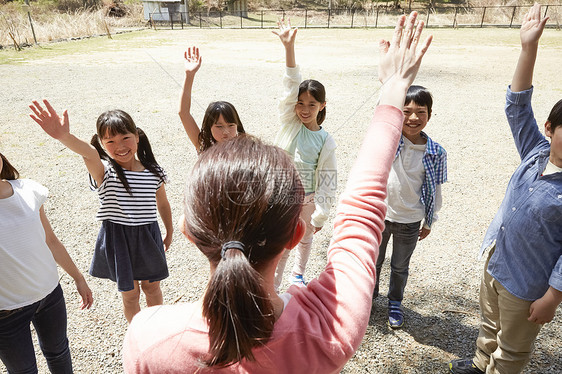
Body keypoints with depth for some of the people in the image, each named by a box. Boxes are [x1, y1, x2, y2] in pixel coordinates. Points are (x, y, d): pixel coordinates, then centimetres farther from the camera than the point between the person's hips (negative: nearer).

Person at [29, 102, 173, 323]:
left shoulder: (153, 172, -7)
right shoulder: (104, 172, -17)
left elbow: (162, 204, 8)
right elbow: (89, 154, -41)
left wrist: (169, 232, 18)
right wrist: (65, 137, -62)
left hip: (148, 236, 2)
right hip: (117, 240, -2)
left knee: (152, 286, 20)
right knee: (130, 294, 14)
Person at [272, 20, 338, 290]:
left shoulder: (326, 142, -11)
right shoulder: (289, 122, -9)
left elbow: (327, 179, -9)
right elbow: (291, 85, -22)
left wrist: (320, 215, -10)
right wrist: (289, 47, -31)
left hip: (308, 198, 1)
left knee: (305, 238, 22)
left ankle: (298, 275, 50)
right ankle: (272, 286, 28)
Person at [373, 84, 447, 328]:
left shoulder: (435, 153, -10)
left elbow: (435, 189, 0)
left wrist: (429, 222, 8)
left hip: (410, 221, 0)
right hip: (379, 214, 0)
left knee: (400, 267, 20)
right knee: (373, 261, 21)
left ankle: (395, 302, 47)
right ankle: (370, 294, 49)